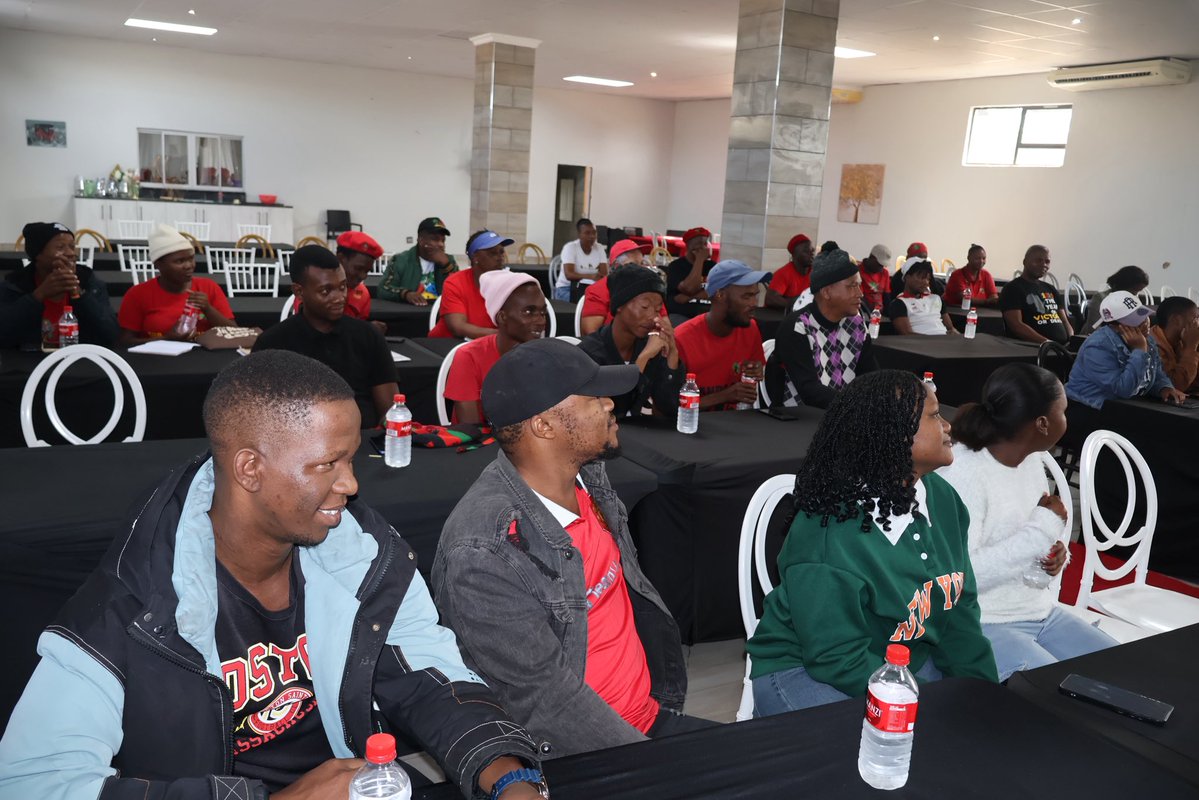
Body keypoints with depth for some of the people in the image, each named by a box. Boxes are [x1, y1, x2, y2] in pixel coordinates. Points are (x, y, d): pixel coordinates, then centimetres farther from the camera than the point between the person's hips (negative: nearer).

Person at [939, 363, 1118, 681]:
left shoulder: (1032, 458, 3)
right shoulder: (962, 471, -23)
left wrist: (1057, 547, -6)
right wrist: (1043, 527, -24)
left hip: (1043, 613, 9)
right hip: (980, 625, -8)